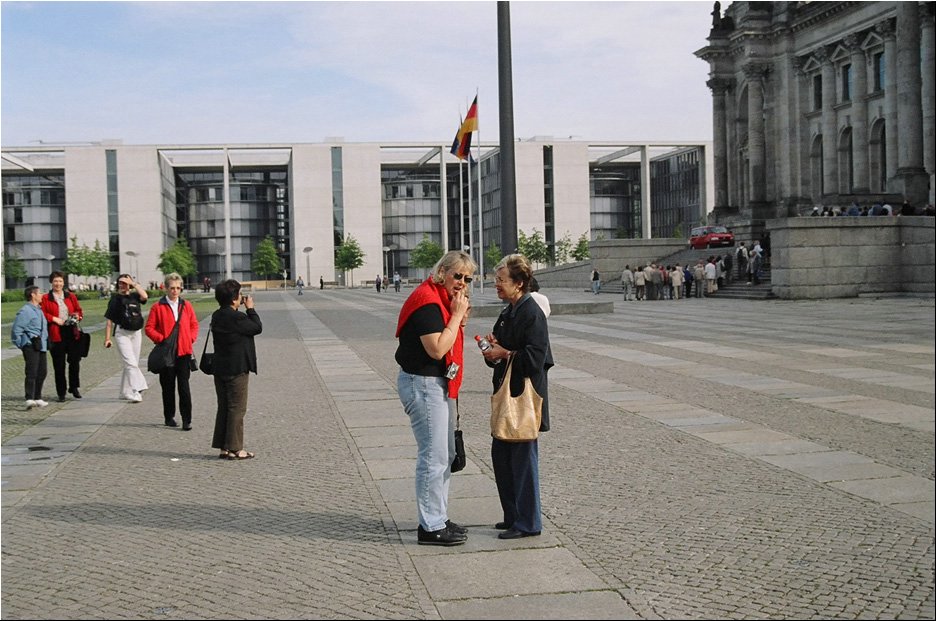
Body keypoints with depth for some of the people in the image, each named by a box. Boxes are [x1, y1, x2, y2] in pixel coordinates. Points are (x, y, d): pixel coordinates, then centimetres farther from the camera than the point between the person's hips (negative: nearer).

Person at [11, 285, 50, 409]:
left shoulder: (39, 310, 19)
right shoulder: (25, 311, -10)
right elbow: (16, 330, -13)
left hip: (41, 346, 9)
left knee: (42, 371, 13)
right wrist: (21, 345, -10)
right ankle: (29, 399, -20)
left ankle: (37, 398, 24)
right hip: (31, 346, -9)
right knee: (31, 372, -15)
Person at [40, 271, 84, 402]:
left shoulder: (71, 296, 13)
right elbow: (42, 313, -2)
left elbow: (79, 310, 17)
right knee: (59, 365, 0)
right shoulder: (46, 298, 3)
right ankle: (61, 392, 8)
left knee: (75, 361, 4)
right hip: (56, 333, -3)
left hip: (72, 332, 3)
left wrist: (77, 316, -3)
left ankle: (74, 388, 21)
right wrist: (54, 319, -14)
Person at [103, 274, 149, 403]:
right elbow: (109, 320, -1)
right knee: (131, 363, -15)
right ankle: (136, 390, -20)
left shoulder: (134, 296, 7)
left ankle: (125, 392, 21)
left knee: (132, 363, 10)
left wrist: (133, 283, -11)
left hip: (136, 333, 4)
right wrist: (107, 338, -5)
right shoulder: (115, 299, -1)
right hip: (122, 333, -4)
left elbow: (145, 296, -16)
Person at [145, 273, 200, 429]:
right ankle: (169, 417, 20)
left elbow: (194, 324, 15)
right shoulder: (158, 307, -1)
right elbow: (149, 328, -1)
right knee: (168, 387, 8)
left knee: (184, 387, -3)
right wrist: (161, 339, -11)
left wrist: (191, 339, 1)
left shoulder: (186, 306, 7)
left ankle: (187, 420, 0)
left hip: (184, 352, 1)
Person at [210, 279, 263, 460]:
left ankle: (223, 446, 18)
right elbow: (257, 328, -9)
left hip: (220, 369, 8)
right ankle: (234, 448, 2)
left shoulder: (217, 316, 7)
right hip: (236, 370, -8)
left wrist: (243, 309, 9)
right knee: (237, 409, -1)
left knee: (224, 408, 13)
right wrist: (250, 308, 0)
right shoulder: (236, 318, -19)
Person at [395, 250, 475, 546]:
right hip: (423, 385, -11)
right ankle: (431, 528, 2)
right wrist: (457, 315, -19)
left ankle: (438, 519, 27)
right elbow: (437, 349, -25)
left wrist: (460, 316, 2)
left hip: (439, 385, 11)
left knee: (445, 455, 17)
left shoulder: (443, 300, 13)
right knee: (434, 456, -7)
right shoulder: (428, 301, -19)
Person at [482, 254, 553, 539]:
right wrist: (494, 348, 1)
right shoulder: (507, 314, 14)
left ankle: (528, 523, 9)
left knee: (523, 458, -2)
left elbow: (535, 358, -23)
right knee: (501, 455, 14)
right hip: (506, 395, 10)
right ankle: (513, 516, 27)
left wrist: (504, 353, -17)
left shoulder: (532, 314, -16)